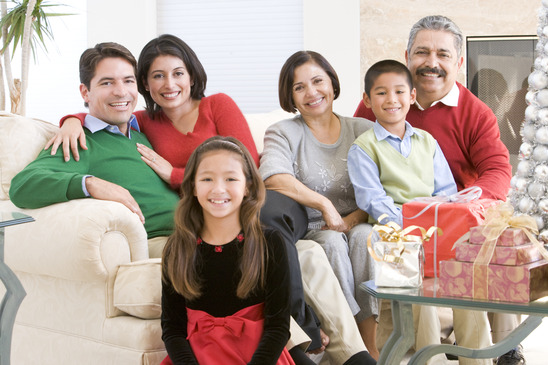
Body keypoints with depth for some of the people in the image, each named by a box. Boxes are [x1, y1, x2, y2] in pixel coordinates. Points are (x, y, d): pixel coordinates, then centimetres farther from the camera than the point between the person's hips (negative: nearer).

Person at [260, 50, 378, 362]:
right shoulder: (283, 133, 4)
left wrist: (353, 219, -16)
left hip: (356, 225, 1)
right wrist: (324, 204, -24)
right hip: (308, 231, -1)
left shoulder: (362, 131, 9)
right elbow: (274, 179, -18)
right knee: (332, 242, -33)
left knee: (364, 235, -31)